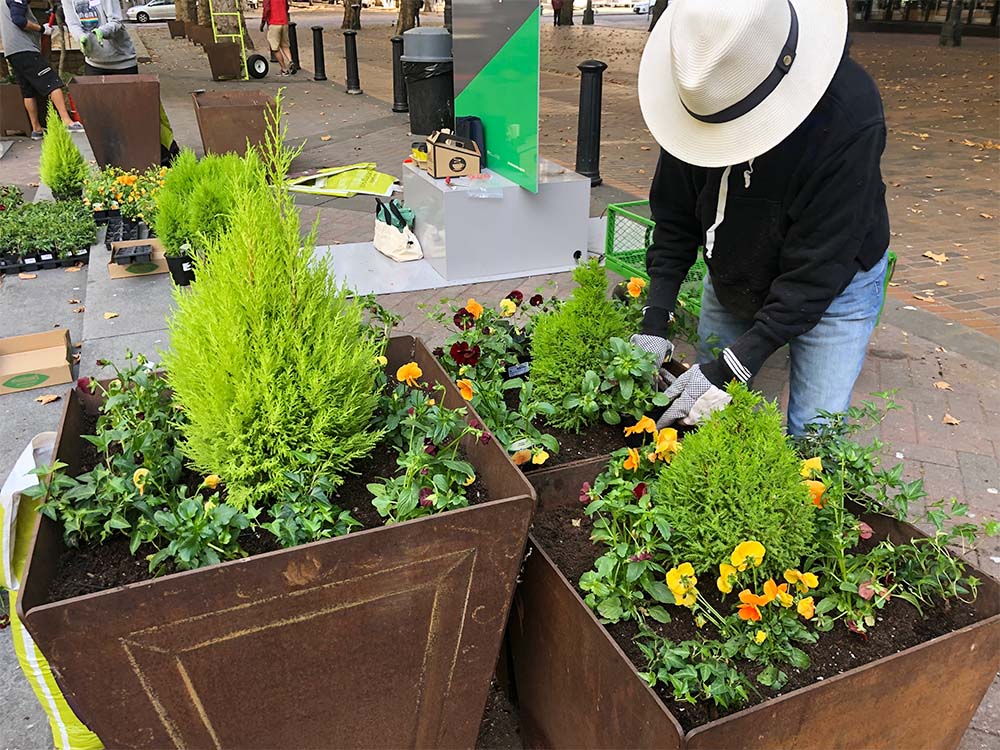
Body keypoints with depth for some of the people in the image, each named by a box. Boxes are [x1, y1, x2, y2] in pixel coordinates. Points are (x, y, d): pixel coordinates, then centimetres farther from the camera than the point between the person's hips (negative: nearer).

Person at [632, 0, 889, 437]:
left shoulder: (849, 112, -33)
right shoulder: (699, 89, -20)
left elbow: (816, 269, -31)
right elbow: (675, 217, -11)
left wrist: (730, 368, -35)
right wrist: (654, 322, -20)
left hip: (831, 286, -4)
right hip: (730, 278, 4)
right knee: (703, 415, 9)